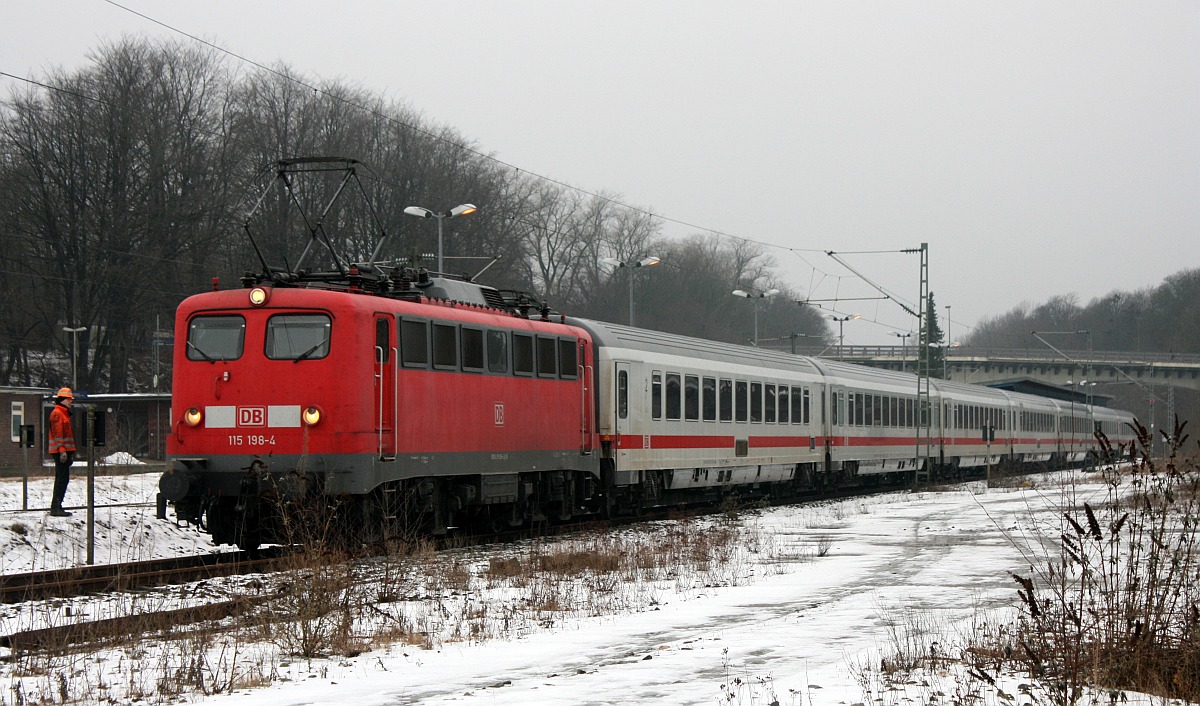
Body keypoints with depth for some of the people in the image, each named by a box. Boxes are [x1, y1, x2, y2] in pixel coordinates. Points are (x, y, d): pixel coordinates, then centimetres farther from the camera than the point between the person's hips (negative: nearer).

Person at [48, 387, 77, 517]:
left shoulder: (65, 413, 22)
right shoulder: (57, 413, -10)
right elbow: (58, 433, -18)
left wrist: (71, 452, 25)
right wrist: (62, 450, -24)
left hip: (64, 451, 10)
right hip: (60, 451, -10)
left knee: (62, 479, 12)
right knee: (62, 478, -12)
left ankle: (56, 507, 15)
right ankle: (56, 507, -13)